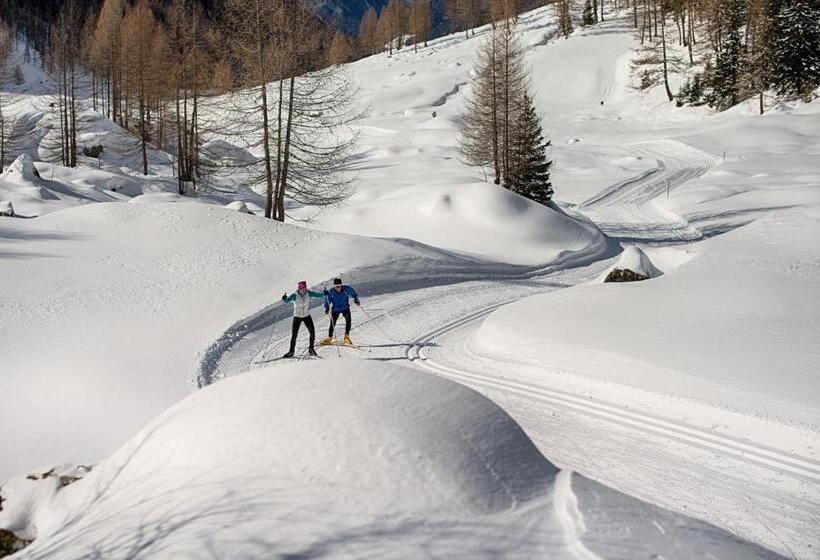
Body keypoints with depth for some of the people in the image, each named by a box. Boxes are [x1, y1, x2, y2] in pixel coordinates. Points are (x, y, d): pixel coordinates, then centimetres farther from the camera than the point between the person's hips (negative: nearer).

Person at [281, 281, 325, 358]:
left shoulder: (308, 293, -10)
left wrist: (324, 294, -32)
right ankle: (291, 351, 10)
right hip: (297, 317, -2)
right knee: (294, 335, -4)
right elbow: (286, 301, -26)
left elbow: (317, 294, -13)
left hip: (307, 316, 2)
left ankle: (311, 349, 6)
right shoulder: (294, 295, -17)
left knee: (312, 331, -11)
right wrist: (284, 299, -48)